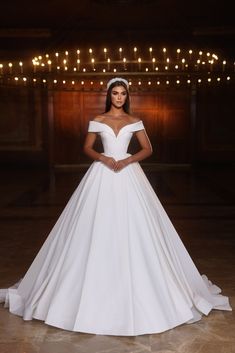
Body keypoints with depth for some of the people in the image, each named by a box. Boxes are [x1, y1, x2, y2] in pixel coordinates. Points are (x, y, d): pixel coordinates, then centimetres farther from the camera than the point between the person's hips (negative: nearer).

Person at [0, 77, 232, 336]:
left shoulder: (134, 121, 6)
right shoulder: (97, 121, 6)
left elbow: (148, 149, 5)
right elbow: (87, 148, 9)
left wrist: (127, 160, -10)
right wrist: (103, 158, -10)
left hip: (128, 175, 0)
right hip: (103, 174, 0)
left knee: (132, 228, -1)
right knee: (99, 230, -1)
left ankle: (136, 285, 14)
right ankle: (97, 282, 14)